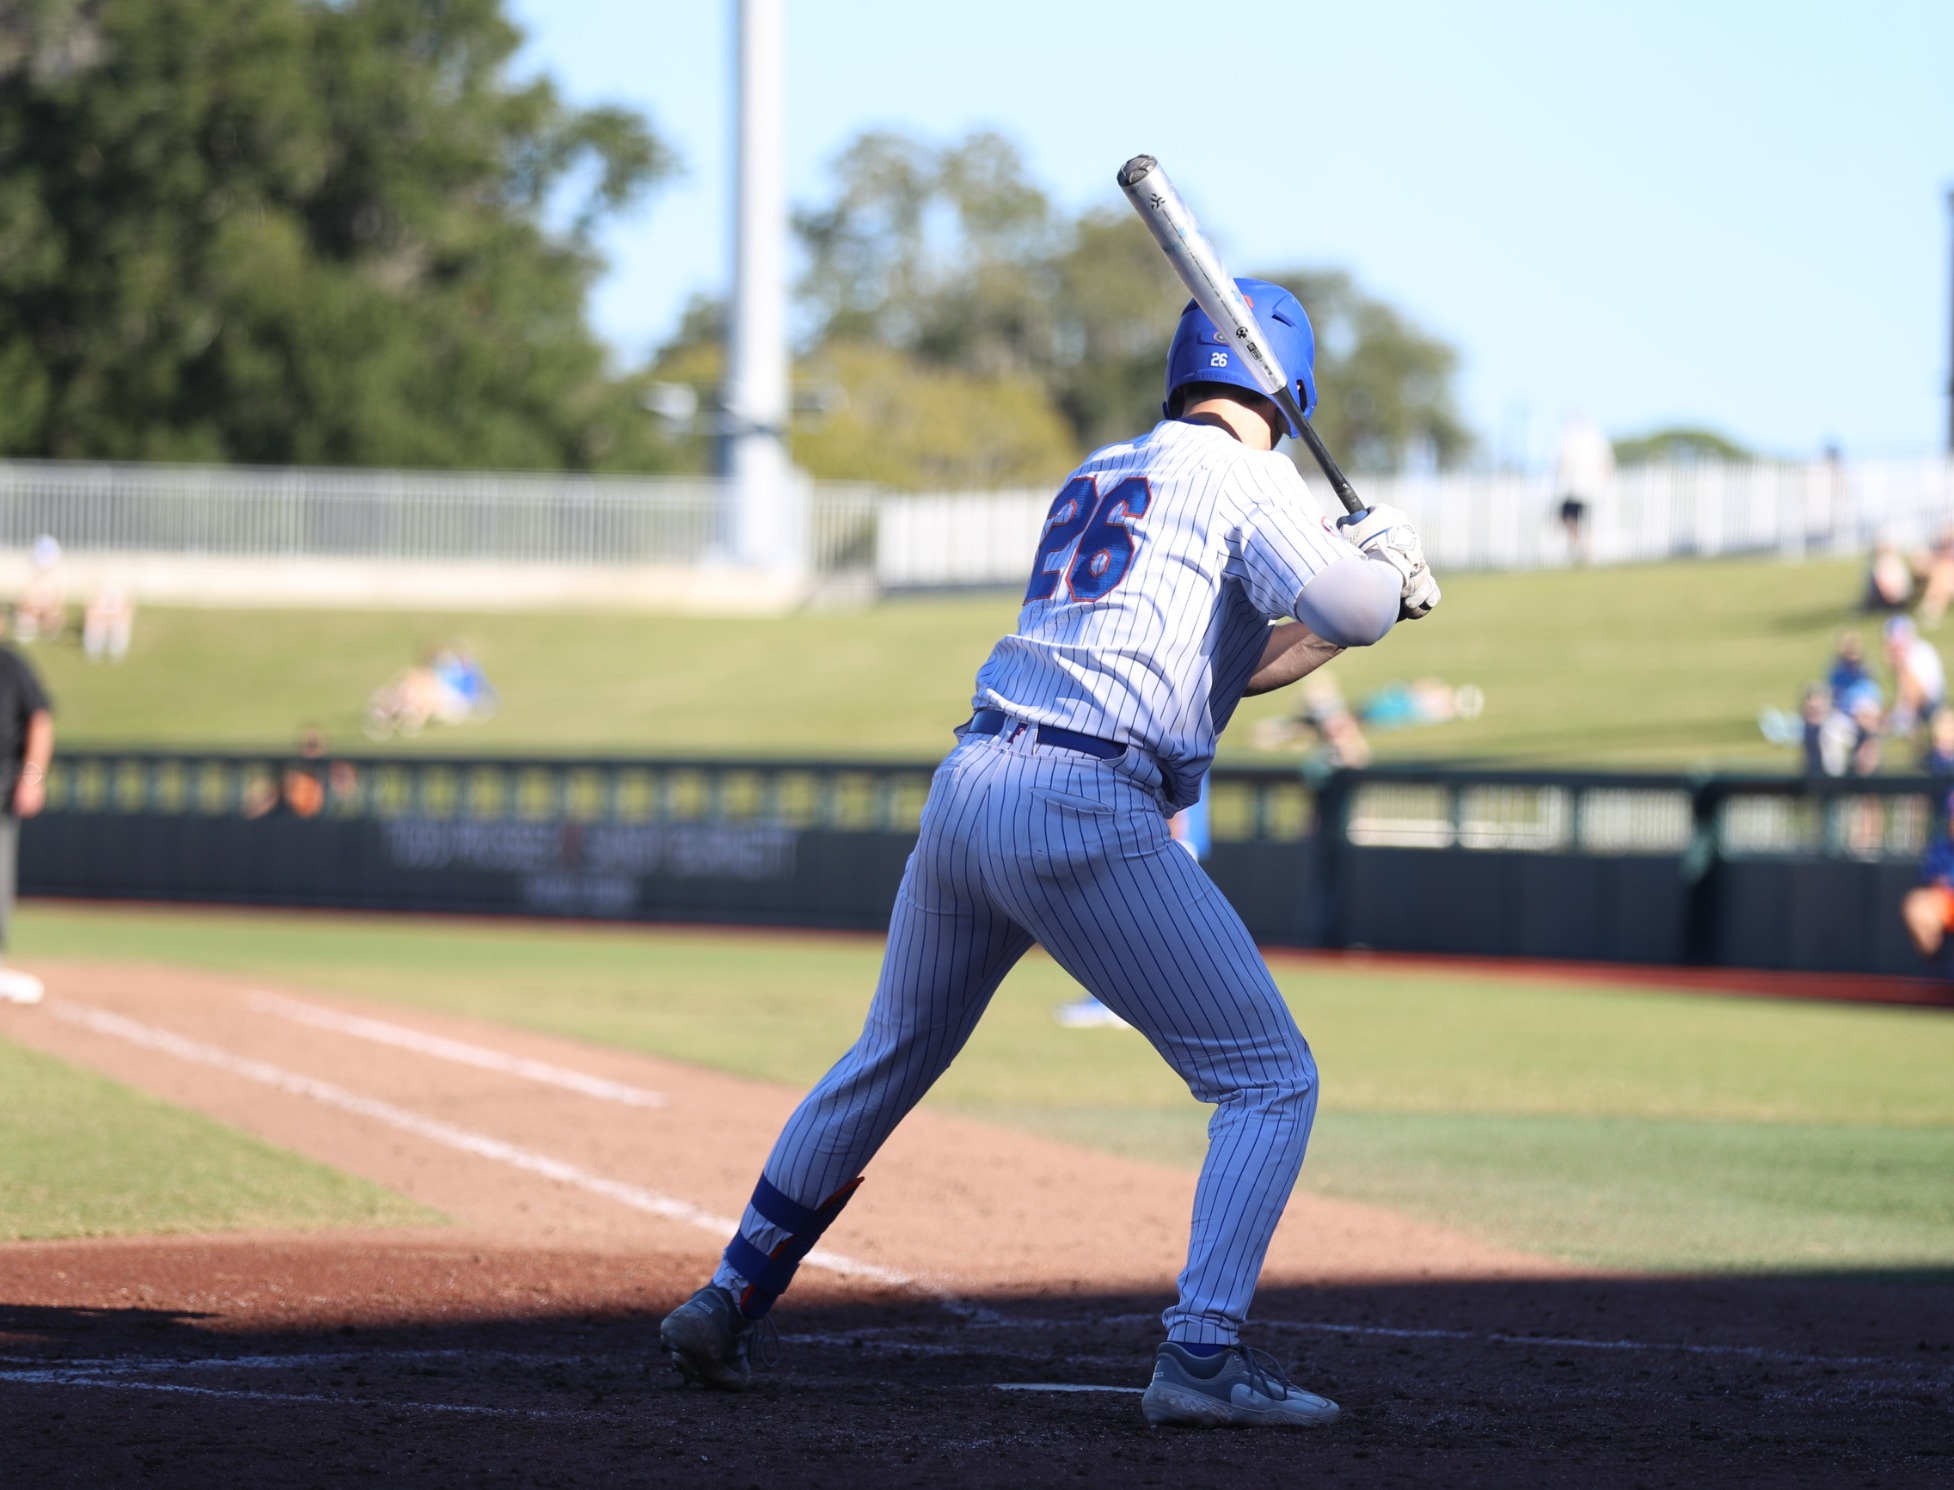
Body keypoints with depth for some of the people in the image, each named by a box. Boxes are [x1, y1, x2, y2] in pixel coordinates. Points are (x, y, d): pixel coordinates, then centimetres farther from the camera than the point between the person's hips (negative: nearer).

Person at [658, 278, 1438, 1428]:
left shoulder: (1096, 476, 25)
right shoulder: (1241, 474, 3)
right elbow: (1342, 605, -14)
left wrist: (1371, 586, 26)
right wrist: (1391, 576, 8)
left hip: (968, 787, 7)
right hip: (1082, 812, -7)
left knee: (886, 1064, 26)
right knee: (1270, 1079, 0)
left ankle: (729, 1301, 31)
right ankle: (1204, 1355, -12)